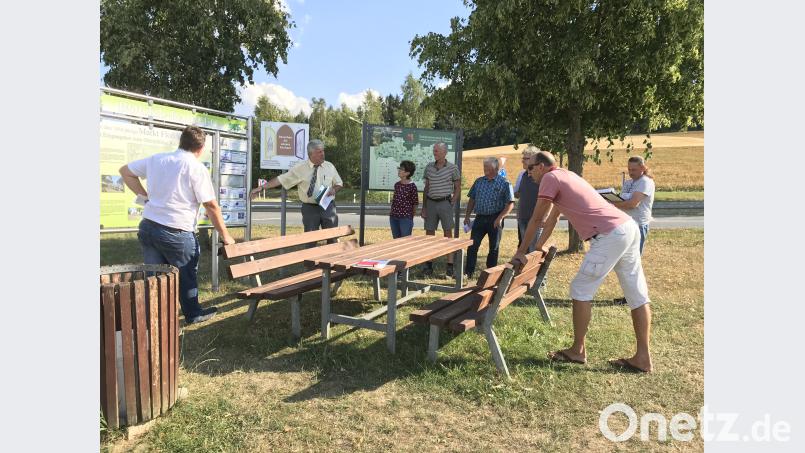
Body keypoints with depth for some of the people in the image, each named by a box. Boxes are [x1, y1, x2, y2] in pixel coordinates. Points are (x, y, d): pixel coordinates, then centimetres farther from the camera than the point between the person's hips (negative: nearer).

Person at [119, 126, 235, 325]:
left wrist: (145, 195, 15)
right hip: (176, 232, -5)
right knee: (187, 275, 16)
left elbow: (125, 171, 20)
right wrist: (225, 235, -1)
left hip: (147, 226, 5)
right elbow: (211, 206, -9)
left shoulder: (156, 159, 7)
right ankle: (193, 314, 32)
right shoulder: (197, 168, -10)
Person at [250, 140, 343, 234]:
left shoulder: (330, 167, 4)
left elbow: (339, 184, 14)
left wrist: (334, 190, -8)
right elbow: (280, 179, -4)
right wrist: (261, 187, -9)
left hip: (328, 207, 2)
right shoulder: (300, 168, -4)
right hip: (310, 208, -2)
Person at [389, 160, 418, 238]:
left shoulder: (412, 186, -10)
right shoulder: (397, 184, 9)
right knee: (396, 240, 14)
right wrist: (392, 212, 10)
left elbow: (415, 203, -6)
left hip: (406, 218, -6)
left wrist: (411, 216, -1)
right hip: (393, 217, 7)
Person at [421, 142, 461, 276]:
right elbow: (426, 188, 11)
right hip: (431, 203, 3)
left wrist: (452, 204, -6)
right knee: (429, 233, 6)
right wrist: (423, 207, 8)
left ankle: (450, 265, 4)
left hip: (445, 202, -3)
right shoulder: (429, 167, 7)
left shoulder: (453, 168, -2)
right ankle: (428, 264, 15)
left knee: (448, 233, -1)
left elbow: (457, 189, 3)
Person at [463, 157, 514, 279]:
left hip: (495, 220, -3)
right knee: (472, 246, -2)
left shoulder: (504, 183, -5)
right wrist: (467, 216, 8)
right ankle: (468, 272, 5)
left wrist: (500, 217, -18)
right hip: (480, 218, 4)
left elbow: (510, 203, -8)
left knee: (494, 248, 7)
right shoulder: (479, 181, 9)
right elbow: (472, 199, 15)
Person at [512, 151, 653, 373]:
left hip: (610, 236, -10)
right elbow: (551, 218, 32)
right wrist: (539, 246, 38)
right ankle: (643, 357, 16)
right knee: (638, 294, 9)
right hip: (629, 228, 10)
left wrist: (521, 252, 4)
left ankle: (578, 350, 12)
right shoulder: (565, 175, 25)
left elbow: (536, 219, -3)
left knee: (581, 290, 2)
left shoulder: (550, 178, -3)